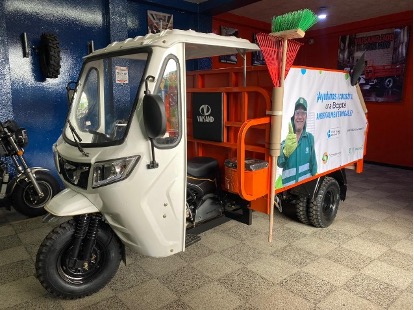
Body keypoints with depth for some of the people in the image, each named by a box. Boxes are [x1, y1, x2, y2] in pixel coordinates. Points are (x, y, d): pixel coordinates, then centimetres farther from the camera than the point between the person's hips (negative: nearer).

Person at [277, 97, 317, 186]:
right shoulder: (286, 139, -4)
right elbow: (279, 164, -20)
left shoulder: (310, 138, 0)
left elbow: (313, 164, 7)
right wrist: (286, 153, -40)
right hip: (288, 185, -1)